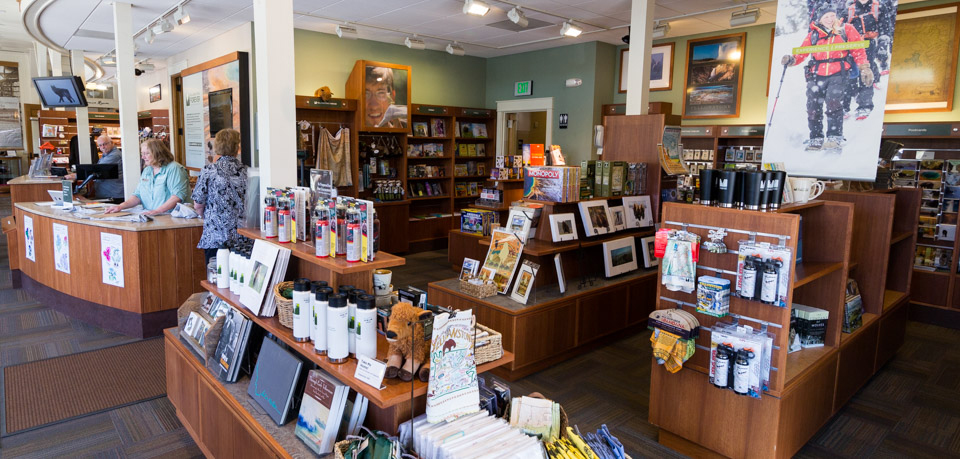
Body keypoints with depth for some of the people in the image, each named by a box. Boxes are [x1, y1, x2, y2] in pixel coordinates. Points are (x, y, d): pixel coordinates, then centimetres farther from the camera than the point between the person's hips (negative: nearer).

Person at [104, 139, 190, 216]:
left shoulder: (173, 169, -6)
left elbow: (178, 195, -18)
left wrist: (158, 211, -27)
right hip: (148, 217, 7)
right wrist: (120, 206, 5)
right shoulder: (146, 171, 21)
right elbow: (138, 195, 22)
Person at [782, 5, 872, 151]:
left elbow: (858, 50, 10)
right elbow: (801, 53, 7)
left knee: (833, 103, -20)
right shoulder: (813, 35, 11)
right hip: (817, 76, 2)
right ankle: (816, 139, 12)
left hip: (837, 75, -2)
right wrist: (791, 59, -14)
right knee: (813, 107, -3)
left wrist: (864, 68, 3)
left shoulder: (846, 30, 9)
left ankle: (835, 138, -17)